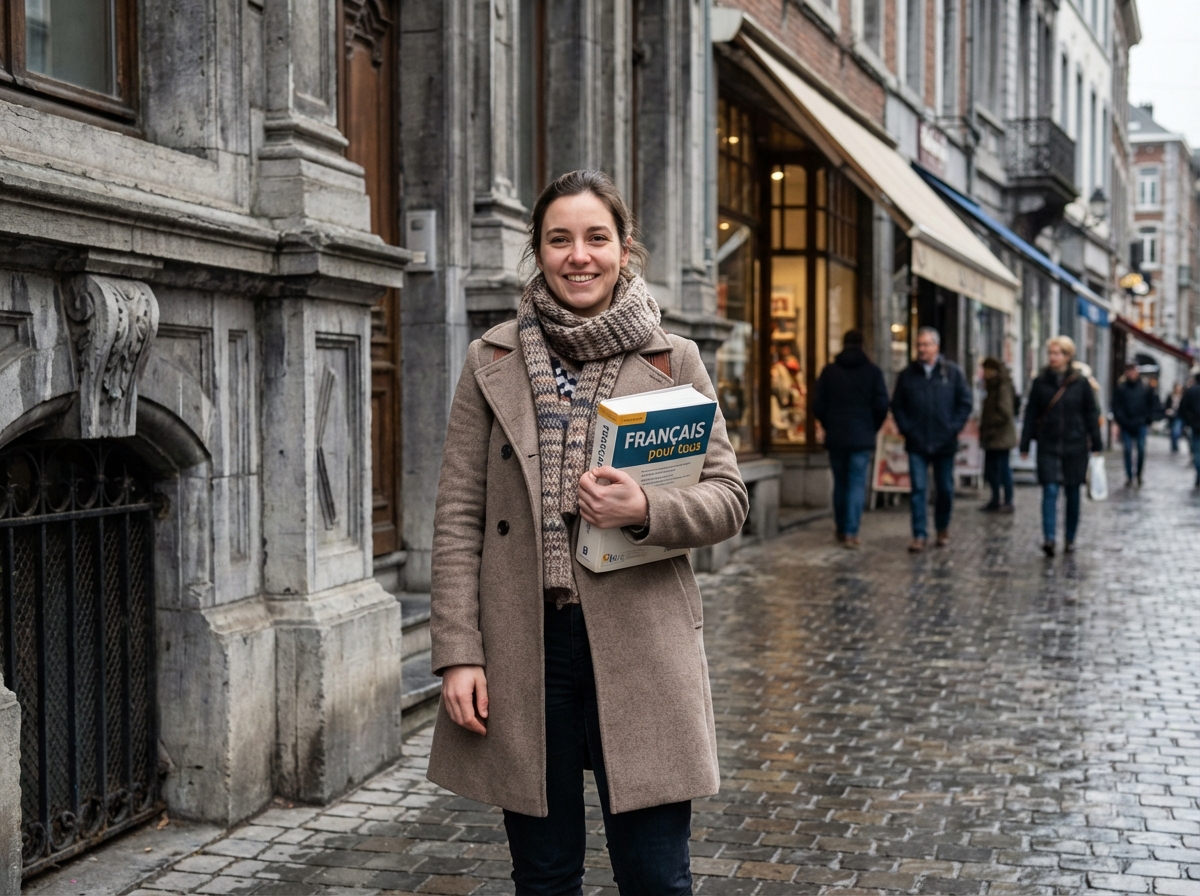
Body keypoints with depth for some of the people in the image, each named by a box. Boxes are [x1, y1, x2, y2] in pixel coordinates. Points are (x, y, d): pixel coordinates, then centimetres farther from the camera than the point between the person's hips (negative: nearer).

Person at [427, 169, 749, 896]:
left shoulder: (674, 361, 4)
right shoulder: (493, 361, 6)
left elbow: (729, 499, 3)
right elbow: (459, 516, 3)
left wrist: (646, 511, -18)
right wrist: (458, 653, -4)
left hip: (640, 646, -1)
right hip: (523, 647, 1)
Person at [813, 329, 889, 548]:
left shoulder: (829, 371, 0)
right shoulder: (873, 372, -2)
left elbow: (818, 406, 0)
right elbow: (882, 406, -3)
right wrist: (872, 429, 12)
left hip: (835, 438, 2)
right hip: (862, 438, -2)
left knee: (840, 483, 13)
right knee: (857, 484, -1)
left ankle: (841, 530, 19)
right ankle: (851, 532, -10)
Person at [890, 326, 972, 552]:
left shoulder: (953, 372, 1)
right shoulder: (907, 375, 4)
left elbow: (965, 403, 3)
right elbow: (897, 405, 8)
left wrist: (954, 428, -5)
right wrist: (906, 428, -3)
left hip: (945, 443, 0)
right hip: (917, 444, 0)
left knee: (945, 489, 10)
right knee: (918, 489, -5)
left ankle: (943, 529, 29)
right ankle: (919, 535, -4)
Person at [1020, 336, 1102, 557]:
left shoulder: (1080, 382, 0)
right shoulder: (1041, 382, 2)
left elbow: (1091, 414, 4)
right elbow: (1031, 414, 3)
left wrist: (1096, 445, 2)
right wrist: (1025, 445, 1)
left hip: (1075, 446, 0)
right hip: (1048, 446, 0)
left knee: (1072, 493, 8)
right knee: (1050, 490, -12)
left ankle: (1070, 539, 19)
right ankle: (1048, 538, -20)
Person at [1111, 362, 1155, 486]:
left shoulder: (1145, 388, 5)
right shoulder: (1120, 388, 0)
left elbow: (1150, 405, 9)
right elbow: (1116, 406, -3)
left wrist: (1148, 420, 1)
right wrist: (1120, 420, -11)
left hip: (1141, 425, 1)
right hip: (1126, 425, -1)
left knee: (1141, 450, 3)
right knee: (1128, 451, 0)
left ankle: (1139, 475, 18)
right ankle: (1129, 477, 7)